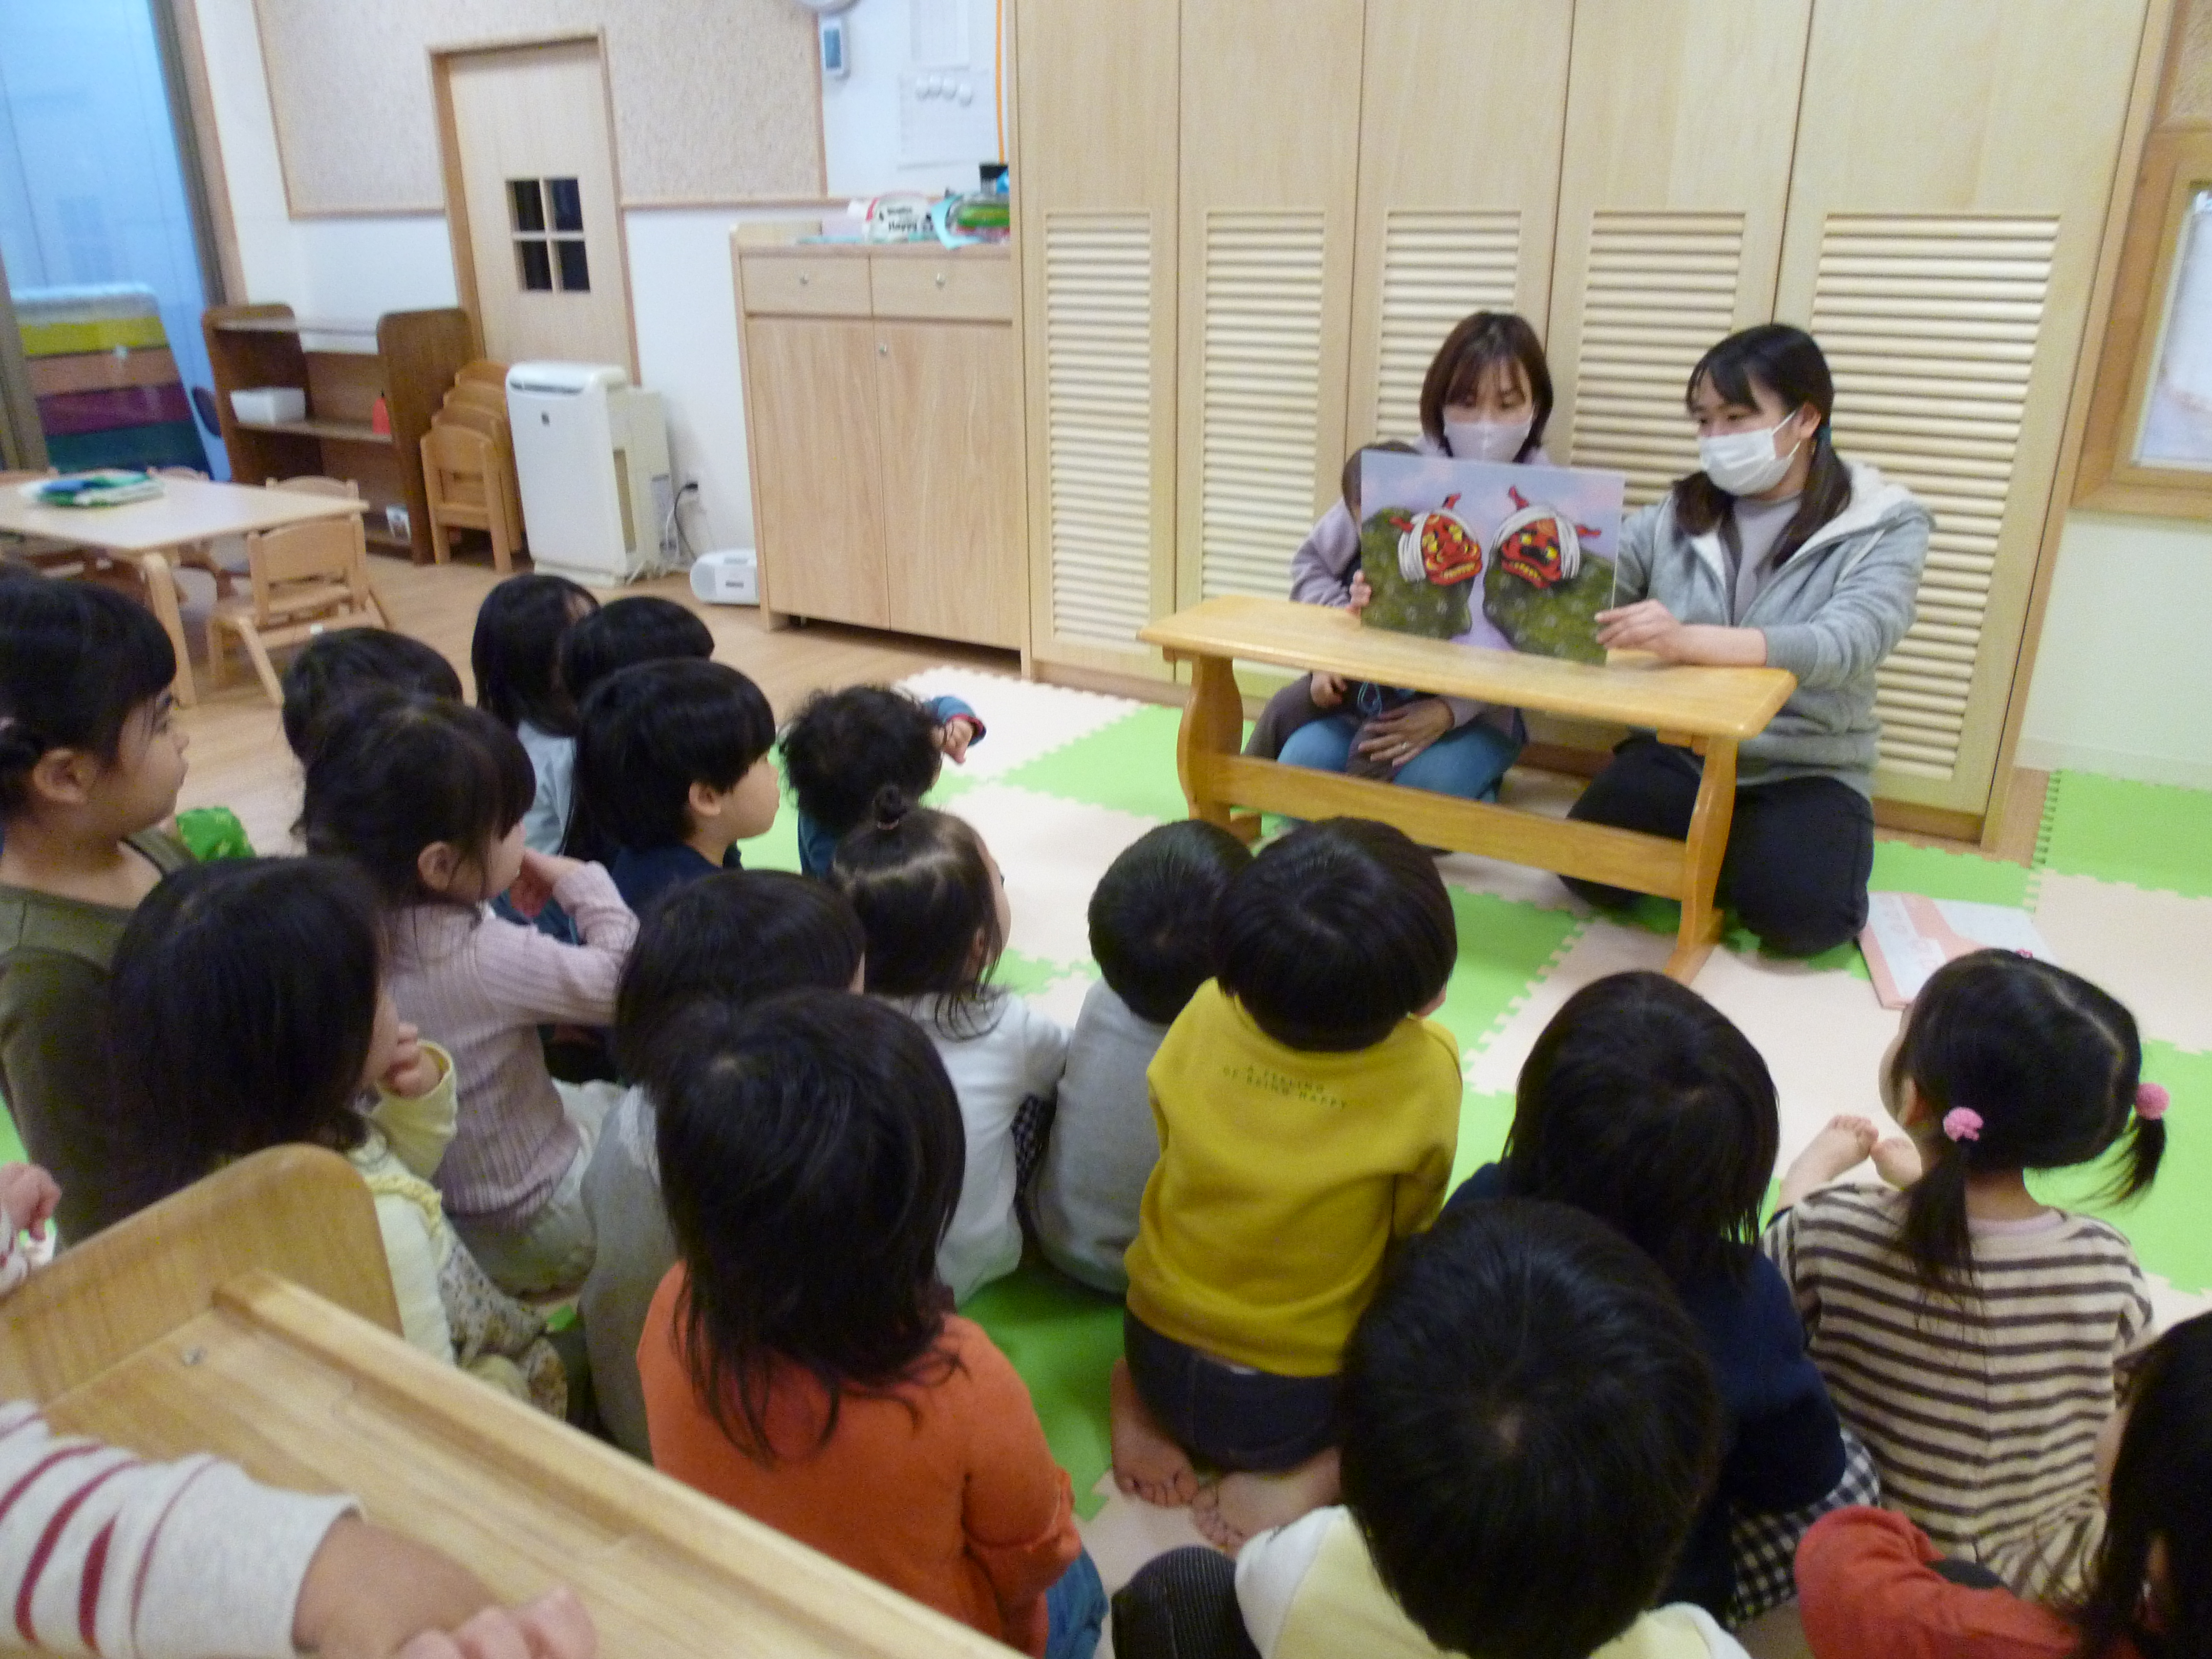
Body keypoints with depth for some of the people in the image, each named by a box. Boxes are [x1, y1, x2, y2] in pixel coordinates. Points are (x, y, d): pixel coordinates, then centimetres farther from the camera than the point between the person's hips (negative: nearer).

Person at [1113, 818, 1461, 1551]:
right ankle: (1318, 1471, -3)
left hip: (1156, 1356, 4)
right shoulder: (1427, 1069, -23)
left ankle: (1133, 1395, 9)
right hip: (1301, 1398, -3)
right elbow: (1411, 1224, -8)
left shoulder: (1203, 1016, -16)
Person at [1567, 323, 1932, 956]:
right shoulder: (1676, 514, 5)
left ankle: (1739, 854, 7)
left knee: (1795, 911, -28)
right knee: (1591, 871, -22)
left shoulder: (1884, 527, -6)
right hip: (1676, 752, 3)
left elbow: (1846, 644, -24)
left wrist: (1688, 641, -41)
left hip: (1806, 769, -2)